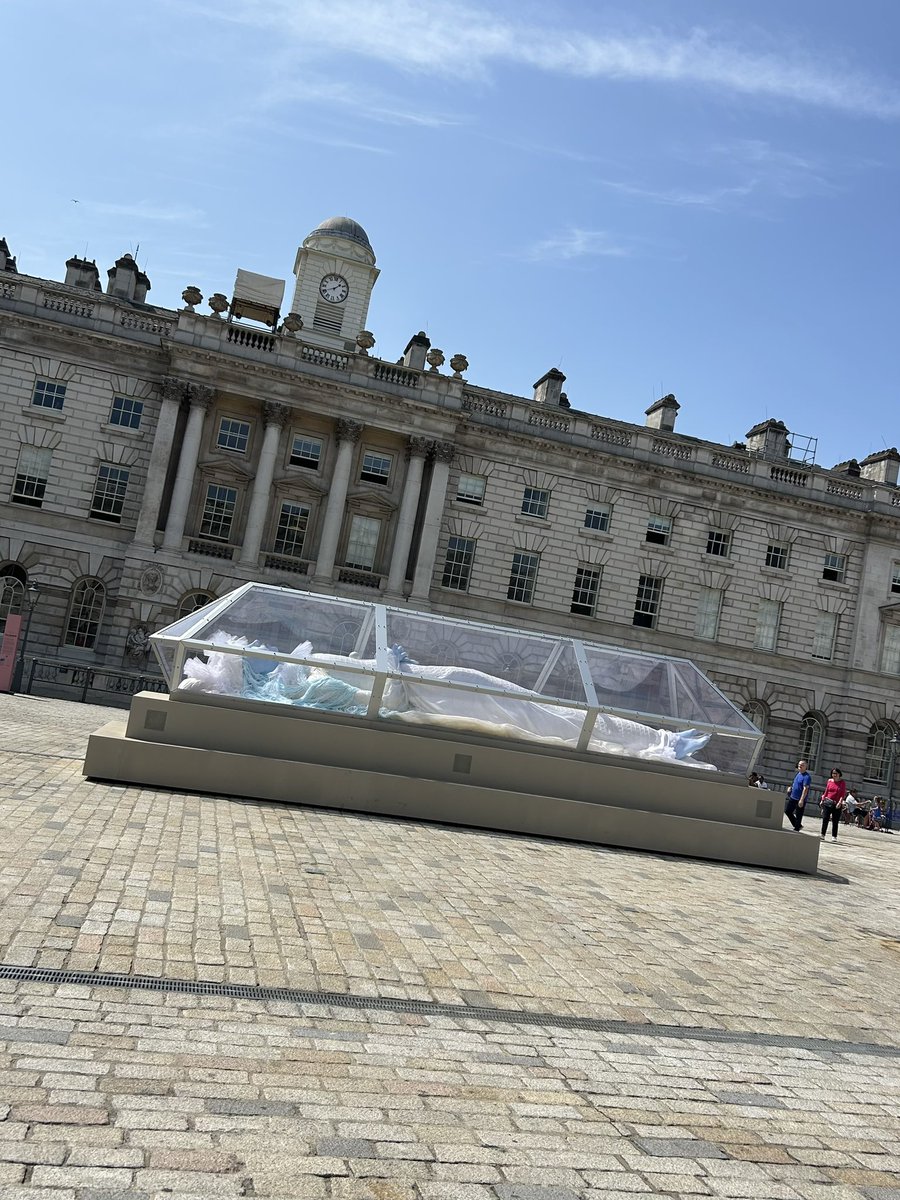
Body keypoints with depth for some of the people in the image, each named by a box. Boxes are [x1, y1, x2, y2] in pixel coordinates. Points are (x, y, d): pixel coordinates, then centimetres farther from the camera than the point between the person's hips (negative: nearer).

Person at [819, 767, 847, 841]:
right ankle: (822, 835, 5)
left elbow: (843, 794, -5)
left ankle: (834, 836, 11)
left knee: (835, 821, 3)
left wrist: (840, 802, -16)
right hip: (827, 802, 2)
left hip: (836, 805, -2)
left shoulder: (842, 783, -2)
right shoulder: (829, 781, 5)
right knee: (825, 819, 0)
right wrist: (822, 800, 6)